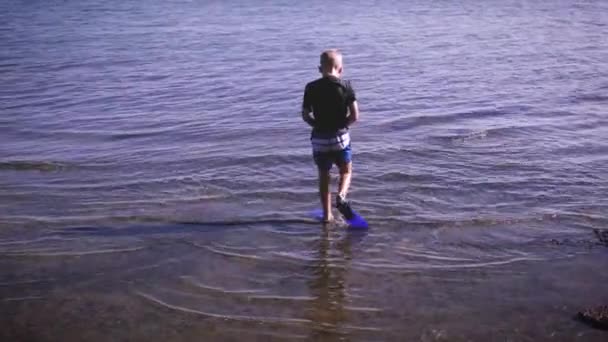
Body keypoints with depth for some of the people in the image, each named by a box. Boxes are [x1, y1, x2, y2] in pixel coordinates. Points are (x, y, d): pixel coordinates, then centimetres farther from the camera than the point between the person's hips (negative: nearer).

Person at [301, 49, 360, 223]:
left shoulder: (311, 88, -3)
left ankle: (327, 214, 18)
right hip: (340, 137, -1)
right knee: (346, 171, 17)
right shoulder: (345, 86, -5)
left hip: (319, 138, 1)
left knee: (324, 176, 15)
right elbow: (355, 116, -9)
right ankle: (341, 197, -10)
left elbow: (305, 115, -1)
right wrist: (342, 124, 8)